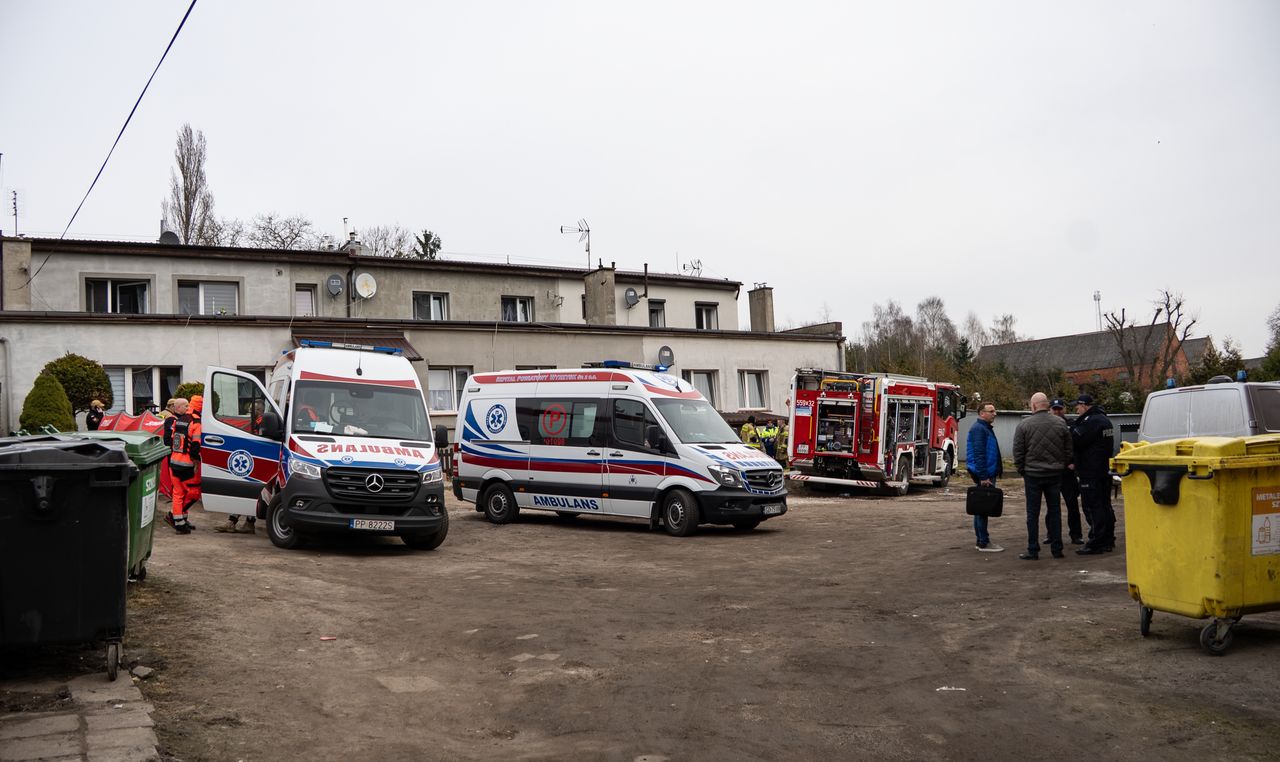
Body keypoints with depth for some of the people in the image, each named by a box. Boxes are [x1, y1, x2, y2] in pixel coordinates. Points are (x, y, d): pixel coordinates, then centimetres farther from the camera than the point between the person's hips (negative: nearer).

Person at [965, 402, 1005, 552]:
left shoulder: (985, 428, 18)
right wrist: (983, 477, -25)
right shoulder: (978, 429, -15)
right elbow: (978, 455, -22)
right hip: (984, 474, -11)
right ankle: (984, 543, -5)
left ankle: (982, 540, 19)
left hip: (988, 473, 11)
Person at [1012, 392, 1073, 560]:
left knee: (1033, 513, 2)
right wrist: (1062, 466, 16)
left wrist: (1022, 471, 6)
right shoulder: (1061, 423, 2)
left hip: (1033, 474, -3)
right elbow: (1068, 450, 6)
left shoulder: (1024, 425, -8)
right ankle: (1057, 549, 13)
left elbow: (1018, 452, -6)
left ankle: (1033, 551, 3)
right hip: (1055, 474, 3)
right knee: (1054, 511, 11)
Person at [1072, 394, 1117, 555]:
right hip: (1105, 471, 10)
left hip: (1091, 473, -10)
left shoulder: (1091, 421, -18)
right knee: (1104, 506, 15)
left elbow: (1076, 440, -21)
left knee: (1093, 507, -8)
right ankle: (1108, 541, 22)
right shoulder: (1104, 419, 16)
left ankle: (1096, 544, -8)